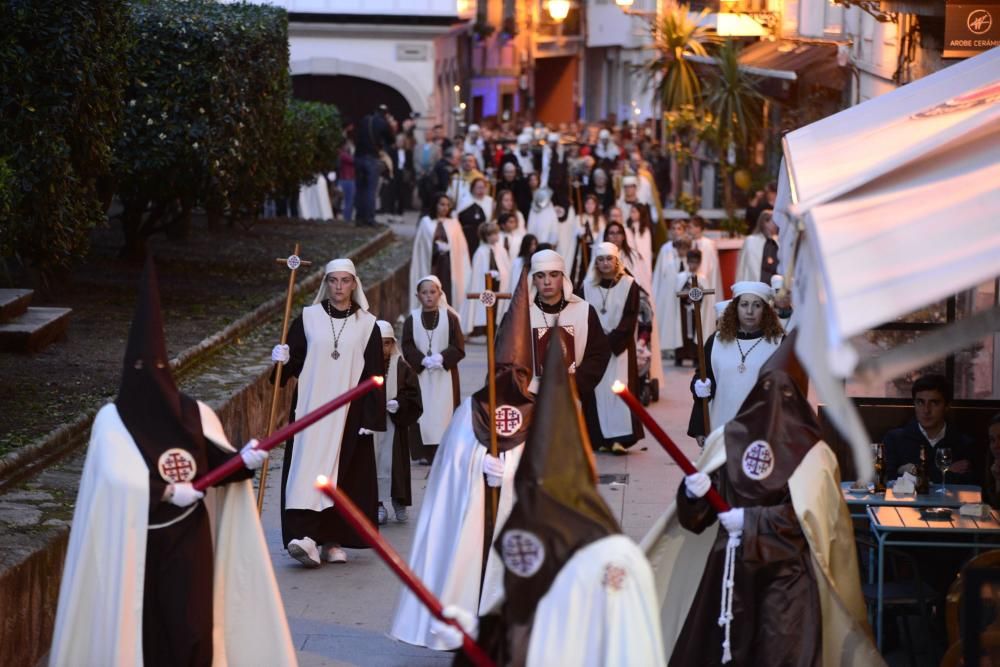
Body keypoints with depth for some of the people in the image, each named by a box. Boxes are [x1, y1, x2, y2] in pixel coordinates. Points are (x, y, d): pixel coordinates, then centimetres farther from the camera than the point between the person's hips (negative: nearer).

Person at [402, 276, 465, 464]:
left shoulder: (450, 317, 1)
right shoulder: (411, 319, 4)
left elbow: (458, 348, -1)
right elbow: (407, 348, 0)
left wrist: (441, 358, -16)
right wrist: (423, 360, -16)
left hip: (445, 376, -1)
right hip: (420, 375, 1)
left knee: (443, 415, -5)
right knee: (424, 415, -3)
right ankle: (428, 456, 1)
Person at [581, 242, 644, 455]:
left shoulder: (629, 285, 0)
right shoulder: (587, 286, 6)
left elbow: (631, 317, -4)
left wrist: (612, 341, -11)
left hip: (620, 345, -2)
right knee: (598, 390, -1)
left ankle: (620, 437, -10)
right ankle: (602, 438, 0)